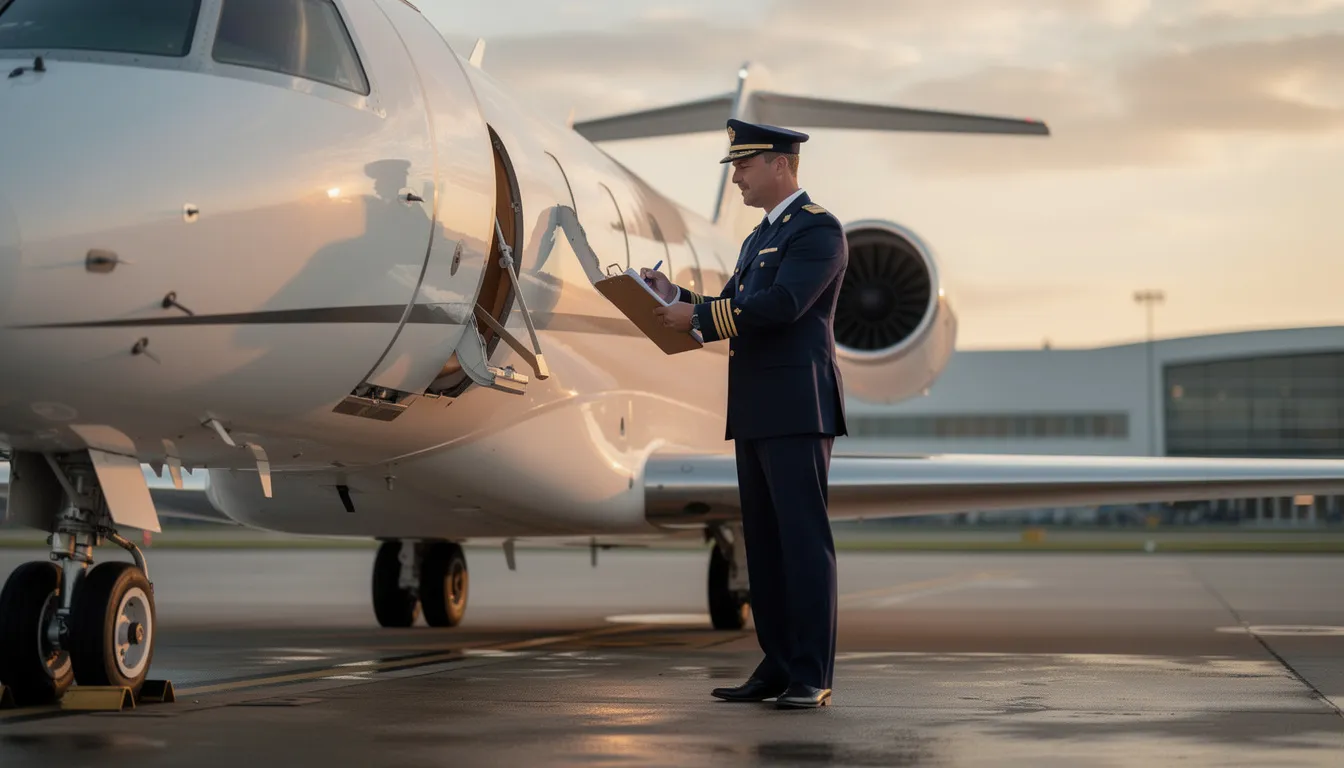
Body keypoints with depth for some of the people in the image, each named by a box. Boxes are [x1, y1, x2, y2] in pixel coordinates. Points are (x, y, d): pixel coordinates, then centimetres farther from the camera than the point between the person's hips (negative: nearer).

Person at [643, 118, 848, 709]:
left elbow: (781, 304, -21)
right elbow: (734, 309, 20)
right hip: (755, 412, 9)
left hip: (798, 409, -9)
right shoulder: (760, 236, 22)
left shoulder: (818, 229, -8)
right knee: (763, 541, 8)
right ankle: (777, 667, 13)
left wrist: (698, 316, -14)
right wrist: (675, 298, 4)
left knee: (804, 537, -8)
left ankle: (812, 676, -7)